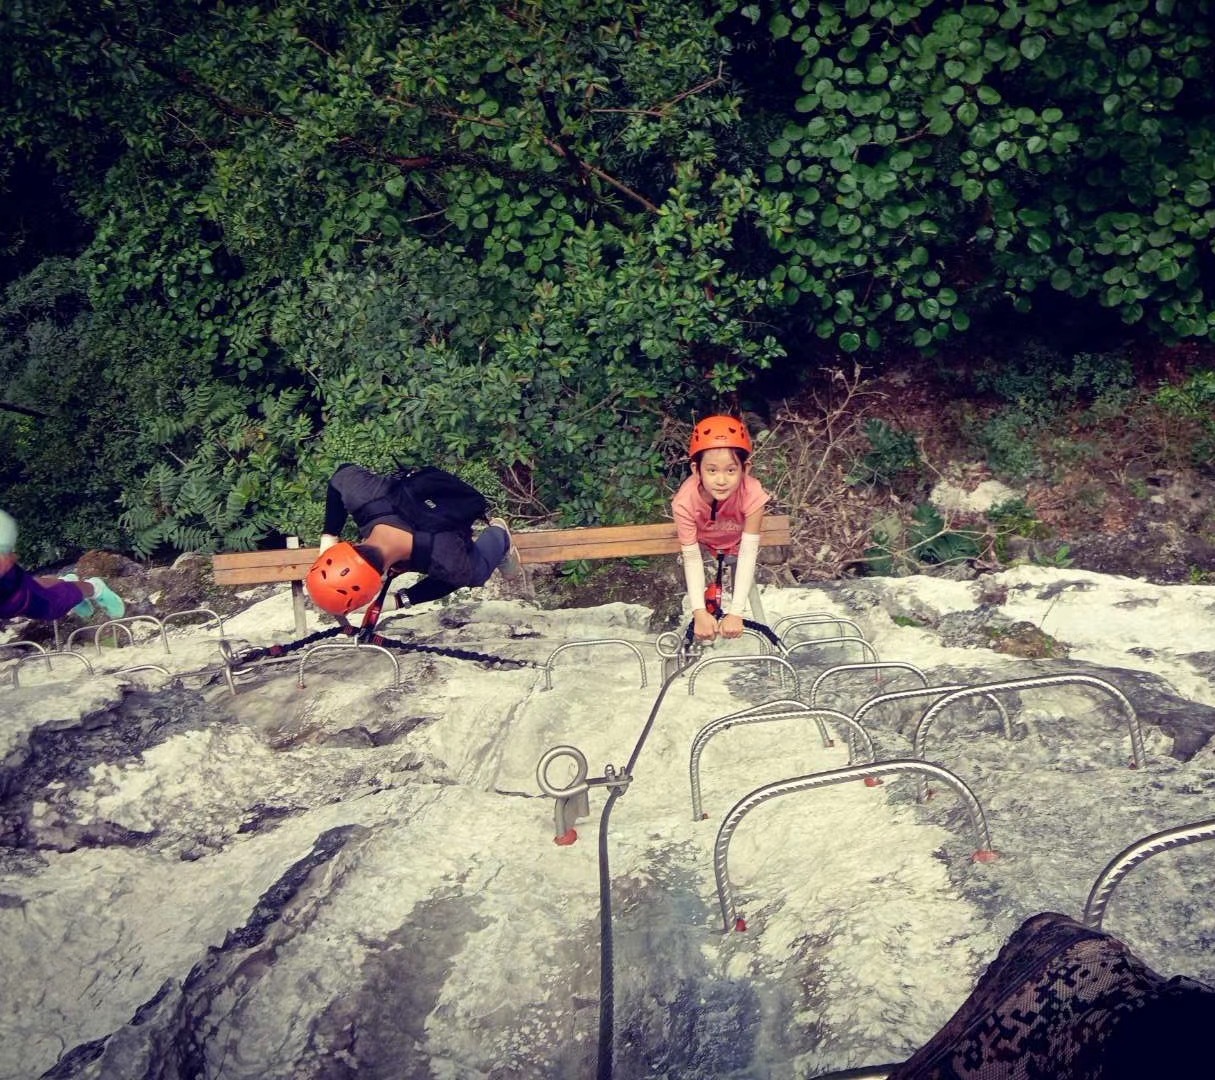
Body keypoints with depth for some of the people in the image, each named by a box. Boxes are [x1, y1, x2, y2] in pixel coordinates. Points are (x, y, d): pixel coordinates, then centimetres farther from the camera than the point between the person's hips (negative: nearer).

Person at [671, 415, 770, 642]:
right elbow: (692, 558, -34)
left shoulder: (752, 495, -42)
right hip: (701, 542, 0)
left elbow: (747, 554, -38)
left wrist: (735, 613, -42)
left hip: (737, 542, 0)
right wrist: (700, 613, -40)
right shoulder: (685, 501, -41)